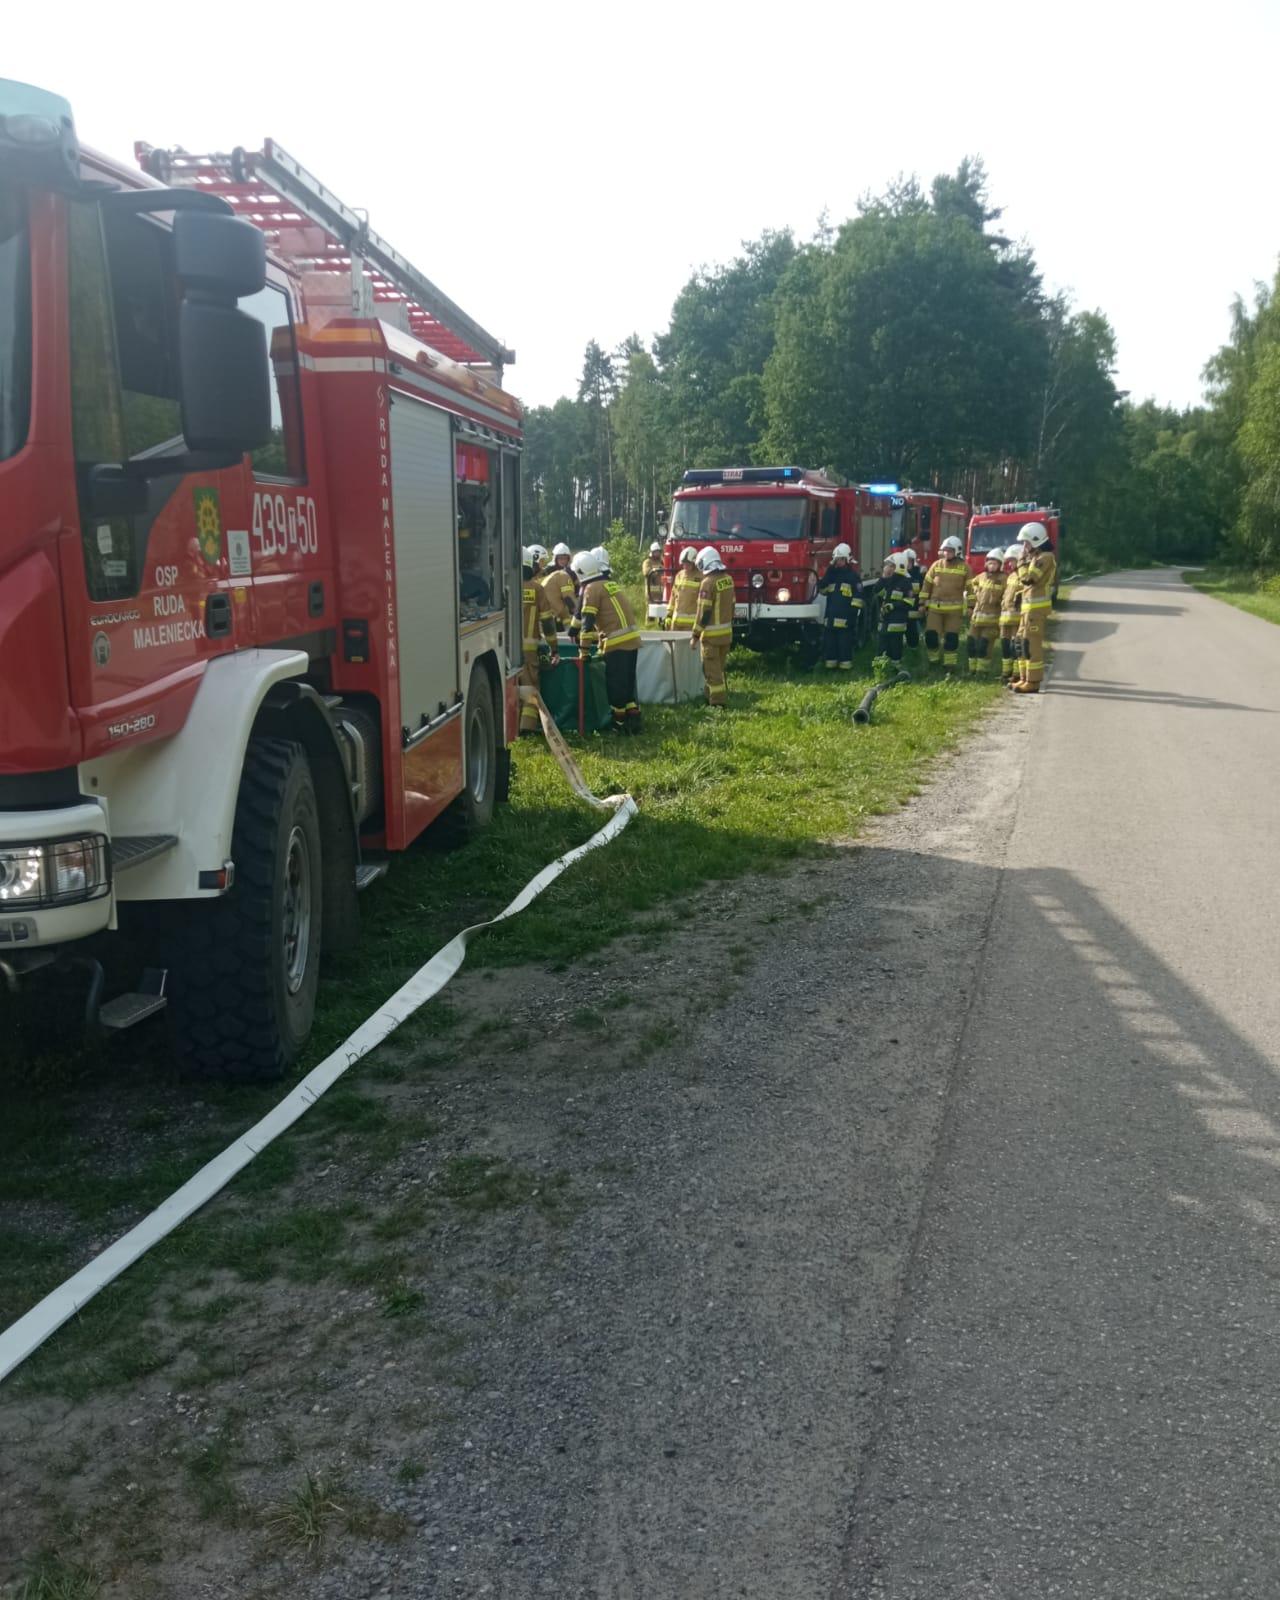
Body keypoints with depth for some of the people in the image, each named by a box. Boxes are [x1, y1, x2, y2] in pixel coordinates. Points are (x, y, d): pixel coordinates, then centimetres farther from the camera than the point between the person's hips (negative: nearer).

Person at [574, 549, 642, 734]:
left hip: (617, 643, -8)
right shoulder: (610, 583, 20)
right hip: (633, 639, 8)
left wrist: (584, 649, -8)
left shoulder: (592, 588, -6)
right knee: (628, 683, 15)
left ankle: (620, 723, 9)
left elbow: (588, 621, -11)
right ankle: (634, 720, 14)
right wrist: (600, 639, 34)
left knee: (615, 685, 3)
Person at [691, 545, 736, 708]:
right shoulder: (728, 579, 7)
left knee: (712, 670, -2)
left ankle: (717, 702, -4)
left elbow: (703, 612, -18)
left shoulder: (708, 582, -17)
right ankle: (716, 697, 25)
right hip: (727, 632, 8)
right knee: (719, 668, 18)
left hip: (712, 634, -8)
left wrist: (695, 635, -14)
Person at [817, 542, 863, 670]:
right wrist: (830, 569, -1)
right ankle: (830, 665, 15)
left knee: (845, 644, -4)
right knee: (829, 642, 8)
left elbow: (858, 597, -6)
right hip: (831, 616, 6)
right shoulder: (832, 574, 17)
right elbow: (822, 589, 5)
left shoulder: (853, 576, -1)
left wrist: (853, 613, -14)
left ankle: (845, 667, 1)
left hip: (845, 618, -6)